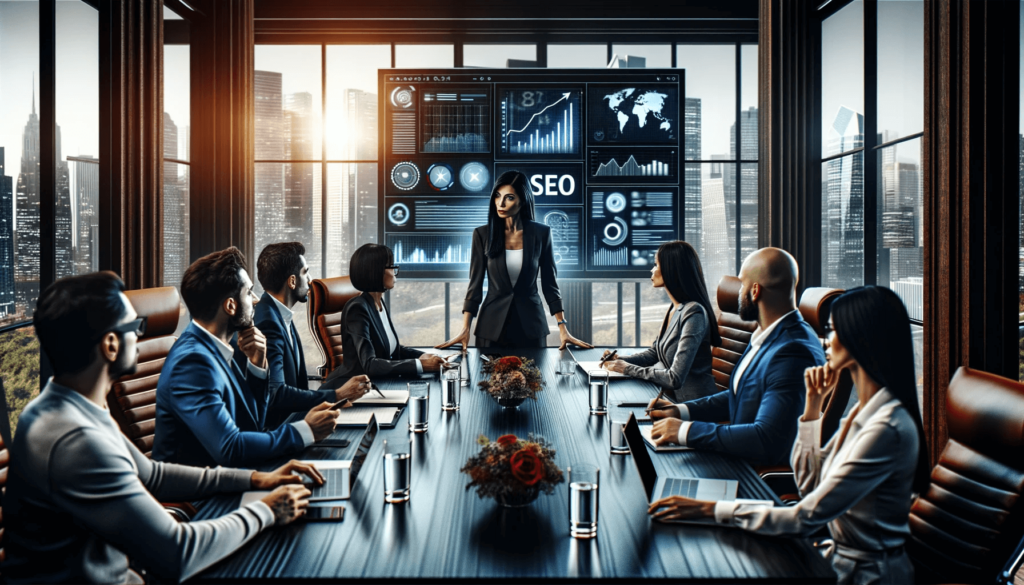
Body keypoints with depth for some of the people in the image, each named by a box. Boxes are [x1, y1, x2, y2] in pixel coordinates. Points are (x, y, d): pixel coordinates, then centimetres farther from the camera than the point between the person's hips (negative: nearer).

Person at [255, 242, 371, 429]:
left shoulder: (281, 316, 9)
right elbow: (275, 394, -25)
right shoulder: (267, 323, -18)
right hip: (272, 426, -8)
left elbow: (297, 384, 7)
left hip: (289, 419, 8)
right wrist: (338, 396, -18)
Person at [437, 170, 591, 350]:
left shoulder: (541, 233, -3)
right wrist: (465, 330, -10)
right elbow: (475, 284, -2)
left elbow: (550, 283, 1)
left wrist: (563, 329, -4)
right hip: (492, 326, 0)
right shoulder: (483, 234, -3)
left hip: (530, 325, 0)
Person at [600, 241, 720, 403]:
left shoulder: (693, 314, -22)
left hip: (695, 407, -7)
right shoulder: (675, 308, 5)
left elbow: (675, 378, -25)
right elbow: (654, 352, 15)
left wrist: (628, 369, -15)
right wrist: (619, 361, -1)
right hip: (673, 396, 7)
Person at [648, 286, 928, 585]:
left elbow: (807, 517, -26)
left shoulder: (888, 429, -26)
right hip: (840, 557, 8)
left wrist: (710, 509, -24)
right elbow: (809, 484, 8)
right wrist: (813, 405, 0)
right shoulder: (866, 410, 4)